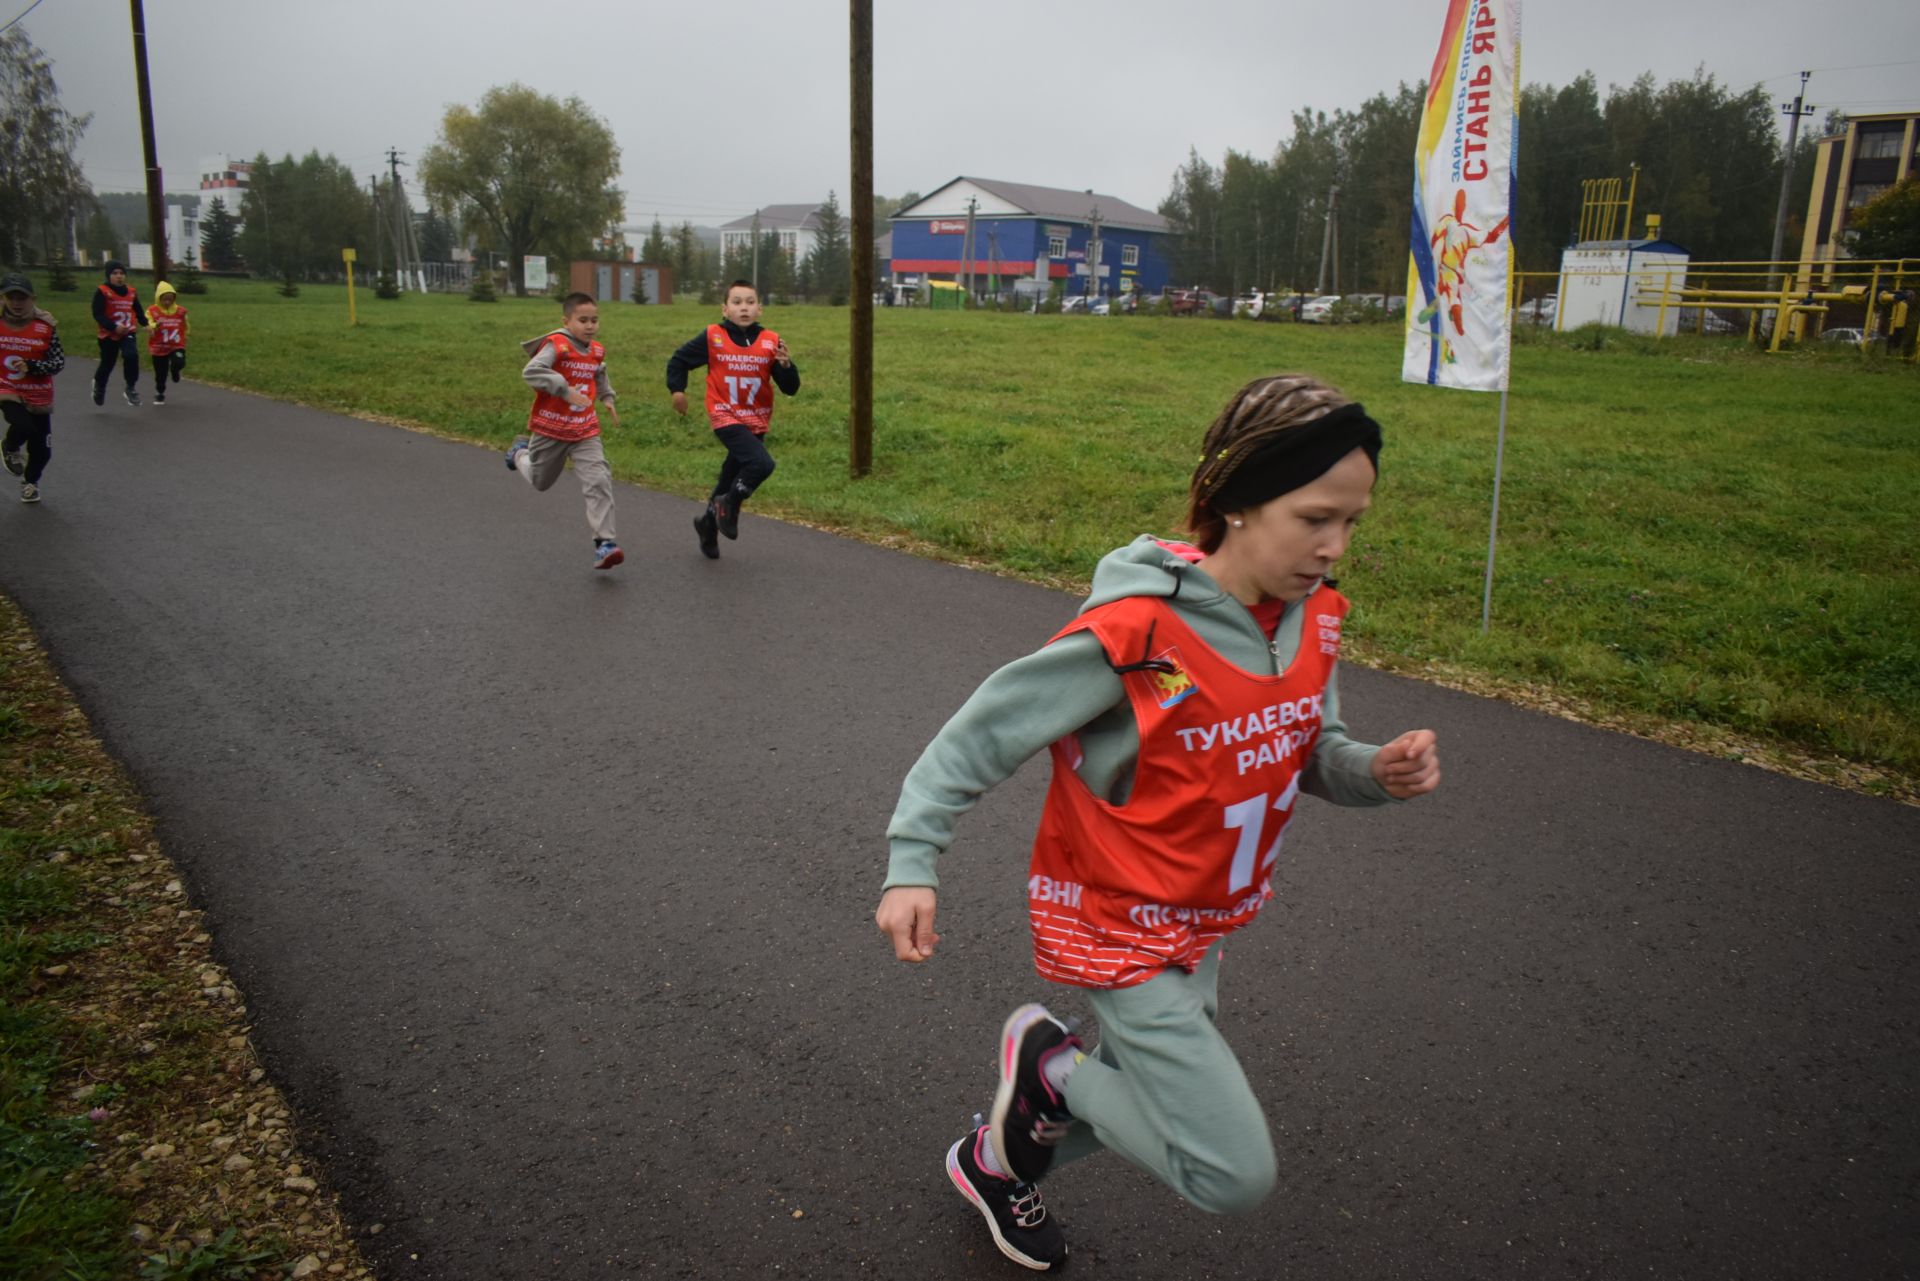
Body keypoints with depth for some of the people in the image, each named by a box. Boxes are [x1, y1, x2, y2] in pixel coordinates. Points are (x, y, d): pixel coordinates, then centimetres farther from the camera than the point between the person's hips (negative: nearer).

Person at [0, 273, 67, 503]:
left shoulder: (45, 326, -9)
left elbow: (59, 361, -10)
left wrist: (32, 366, -25)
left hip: (39, 396, 1)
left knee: (41, 449, 9)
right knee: (24, 426, -30)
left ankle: (30, 481, 41)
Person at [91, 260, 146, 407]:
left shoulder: (131, 292, 2)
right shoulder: (102, 292, -11)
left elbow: (138, 311, 11)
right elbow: (98, 314, -16)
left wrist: (145, 324, -4)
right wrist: (114, 327, -27)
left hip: (128, 332, 2)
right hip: (108, 334, -2)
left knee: (131, 356, -26)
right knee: (107, 365, 11)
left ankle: (131, 388, -9)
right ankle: (99, 384, 44)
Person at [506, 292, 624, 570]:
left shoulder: (597, 351, 3)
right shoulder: (556, 345, -19)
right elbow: (531, 371, -34)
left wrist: (607, 398, 13)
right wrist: (565, 390, -40)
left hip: (585, 431, 4)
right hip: (550, 429, -4)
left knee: (599, 482, -15)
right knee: (541, 481, 20)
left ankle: (604, 543, -16)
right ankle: (521, 452, 54)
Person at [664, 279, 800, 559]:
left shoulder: (770, 342, -4)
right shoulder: (712, 337, -7)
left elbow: (791, 389, -5)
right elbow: (678, 360, 7)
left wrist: (786, 365, -22)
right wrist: (677, 390, -1)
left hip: (756, 423, 4)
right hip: (726, 418, -4)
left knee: (731, 480, 15)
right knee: (762, 463, -25)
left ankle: (709, 522, 39)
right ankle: (728, 506, -1)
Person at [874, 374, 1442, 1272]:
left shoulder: (1312, 618, -7)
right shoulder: (1134, 635, -29)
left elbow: (1310, 751, 6)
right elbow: (980, 735, -20)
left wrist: (1378, 770, -15)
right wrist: (912, 863, -25)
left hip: (1202, 927, 8)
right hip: (1119, 930, -7)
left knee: (1144, 1103, 25)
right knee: (1234, 1177, -8)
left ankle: (995, 1160, 53)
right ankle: (1050, 1063, 14)